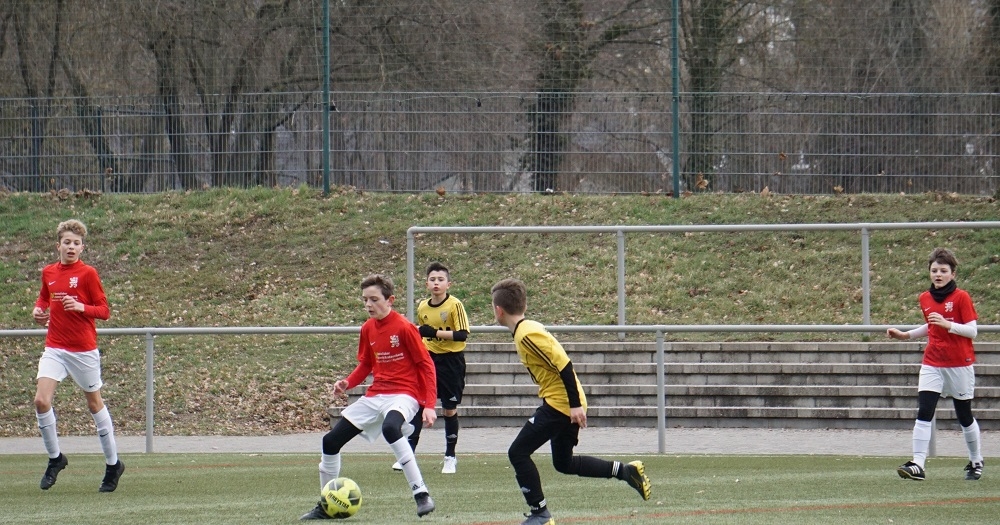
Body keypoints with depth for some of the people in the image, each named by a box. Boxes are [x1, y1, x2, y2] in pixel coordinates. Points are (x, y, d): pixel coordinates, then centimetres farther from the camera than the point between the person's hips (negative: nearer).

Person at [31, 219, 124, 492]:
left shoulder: (88, 274, -7)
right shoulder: (48, 273, 6)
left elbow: (104, 311, -6)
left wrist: (81, 307, -24)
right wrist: (39, 309, 5)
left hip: (84, 350, -4)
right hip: (55, 348, 4)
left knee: (94, 403, 8)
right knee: (41, 400, -13)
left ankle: (113, 464, 22)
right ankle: (55, 458, 4)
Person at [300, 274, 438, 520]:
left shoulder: (404, 328, -13)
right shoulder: (368, 329, 7)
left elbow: (426, 365, -11)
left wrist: (429, 405, -17)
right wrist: (348, 383, 0)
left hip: (403, 394, -8)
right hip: (375, 396, 8)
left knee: (390, 428, -41)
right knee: (331, 440, 3)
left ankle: (421, 494, -36)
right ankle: (325, 506, 20)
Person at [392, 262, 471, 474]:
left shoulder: (455, 305, -13)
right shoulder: (422, 308, 4)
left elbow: (462, 335, -20)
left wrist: (436, 332, -27)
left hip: (451, 362, -4)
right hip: (428, 359, 4)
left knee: (450, 410, 4)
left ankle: (450, 457, 17)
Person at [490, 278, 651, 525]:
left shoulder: (527, 335, -18)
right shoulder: (529, 329, 12)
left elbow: (563, 364, -23)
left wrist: (575, 404, -23)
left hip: (558, 403, -10)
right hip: (568, 403, 10)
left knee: (518, 453, -6)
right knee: (563, 463, 21)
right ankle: (627, 470, 19)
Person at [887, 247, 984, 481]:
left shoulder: (961, 297, -8)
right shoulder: (925, 299, 8)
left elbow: (972, 330, -12)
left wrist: (947, 324, -26)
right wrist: (905, 335, 14)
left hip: (959, 365, -4)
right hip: (932, 364, 4)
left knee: (965, 416, 8)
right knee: (923, 413, -12)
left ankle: (976, 462, 28)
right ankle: (918, 464, -19)